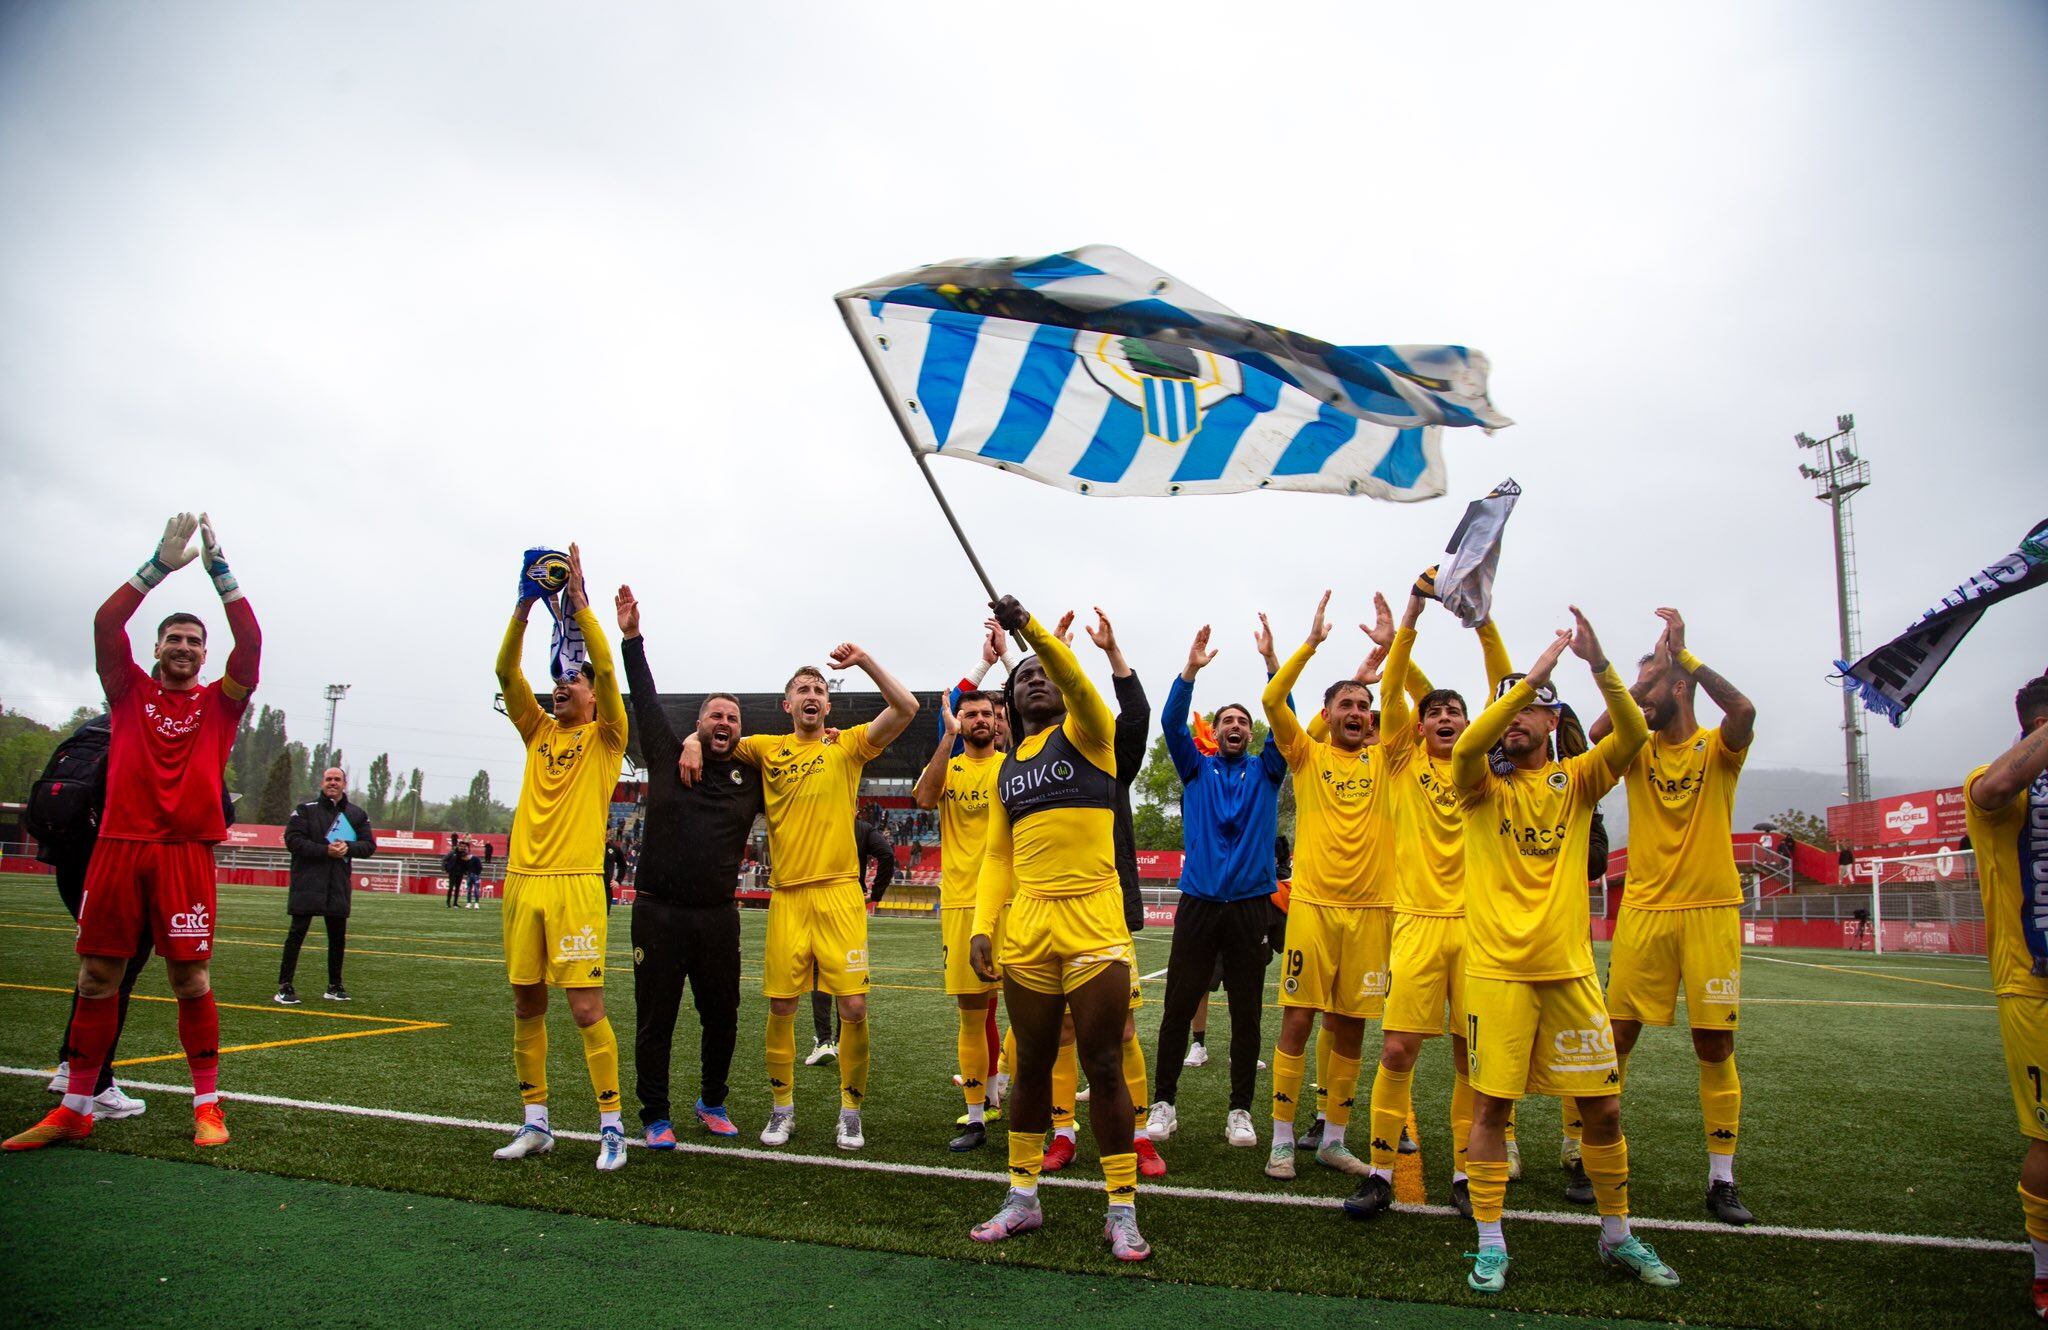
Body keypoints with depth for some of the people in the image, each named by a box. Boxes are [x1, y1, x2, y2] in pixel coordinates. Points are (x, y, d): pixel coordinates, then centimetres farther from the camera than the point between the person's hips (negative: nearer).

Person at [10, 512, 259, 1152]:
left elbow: (251, 641, -5)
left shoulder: (219, 702, 9)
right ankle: (75, 1108, 17)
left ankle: (207, 1104, 7)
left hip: (185, 852, -2)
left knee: (191, 979, -1)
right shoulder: (130, 691, 12)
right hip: (118, 845, 2)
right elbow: (106, 622, -1)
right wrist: (159, 565, -9)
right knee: (96, 977, 6)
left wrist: (218, 570, -8)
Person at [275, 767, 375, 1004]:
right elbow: (292, 840, -9)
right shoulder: (306, 809, 2)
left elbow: (369, 845, 8)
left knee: (338, 936, 9)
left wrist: (348, 847, -12)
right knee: (297, 933, -3)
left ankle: (334, 987, 21)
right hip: (307, 884, -3)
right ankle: (284, 987, 2)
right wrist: (326, 850, -18)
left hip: (339, 886, 4)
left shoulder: (357, 815, 11)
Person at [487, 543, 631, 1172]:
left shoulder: (604, 738, 4)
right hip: (523, 881, 6)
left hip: (576, 883, -5)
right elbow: (506, 671, 6)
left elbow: (607, 668, -10)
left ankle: (612, 1126, 2)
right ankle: (536, 1124, 21)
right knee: (526, 1005, 9)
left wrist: (579, 600, -11)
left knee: (586, 1007, -8)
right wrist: (525, 606, -4)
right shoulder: (538, 732, 17)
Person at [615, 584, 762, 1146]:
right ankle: (655, 1115, 18)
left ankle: (713, 1103, 31)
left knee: (722, 1017, 10)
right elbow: (646, 700, 3)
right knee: (655, 1018, 5)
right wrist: (631, 637, 0)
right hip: (658, 911, -2)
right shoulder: (668, 758, 4)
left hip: (718, 915, 2)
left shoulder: (751, 777, 7)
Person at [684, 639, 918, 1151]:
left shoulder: (848, 745, 6)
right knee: (781, 1007, 6)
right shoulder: (768, 748, 10)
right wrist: (694, 742, -5)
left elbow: (906, 708, -5)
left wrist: (865, 661, -12)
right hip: (787, 896, 2)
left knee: (854, 1006, -5)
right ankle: (782, 1108, 24)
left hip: (839, 893, -2)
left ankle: (851, 1111, 13)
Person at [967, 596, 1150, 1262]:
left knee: (1104, 1068, 1)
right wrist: (982, 925, 2)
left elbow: (1076, 683, -20)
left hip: (1093, 925, -4)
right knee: (1031, 1066, 14)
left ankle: (1122, 1210, 13)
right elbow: (997, 856, 14)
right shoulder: (1006, 769, 16)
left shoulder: (1084, 734, 2)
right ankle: (1023, 1197, 27)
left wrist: (1031, 628, -33)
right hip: (1026, 929, 5)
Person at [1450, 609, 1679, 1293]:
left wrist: (1597, 661, -24)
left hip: (1569, 967, 2)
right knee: (1491, 1104, 0)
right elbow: (1467, 745, -21)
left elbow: (1632, 733, -10)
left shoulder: (1576, 779, 7)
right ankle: (1490, 1244, 13)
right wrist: (1535, 672, -24)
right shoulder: (1484, 784, 2)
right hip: (1497, 968, -2)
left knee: (1602, 1106, 8)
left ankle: (1617, 1236, 28)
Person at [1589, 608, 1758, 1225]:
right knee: (1616, 1035, 3)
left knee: (1714, 1043, 3)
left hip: (1711, 910, -1)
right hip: (1643, 912, 2)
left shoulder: (1717, 750, 1)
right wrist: (1648, 675, -13)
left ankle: (1721, 1180, 14)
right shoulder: (1638, 751, 7)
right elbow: (1599, 731, -15)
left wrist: (1682, 653, -18)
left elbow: (1744, 710, -21)